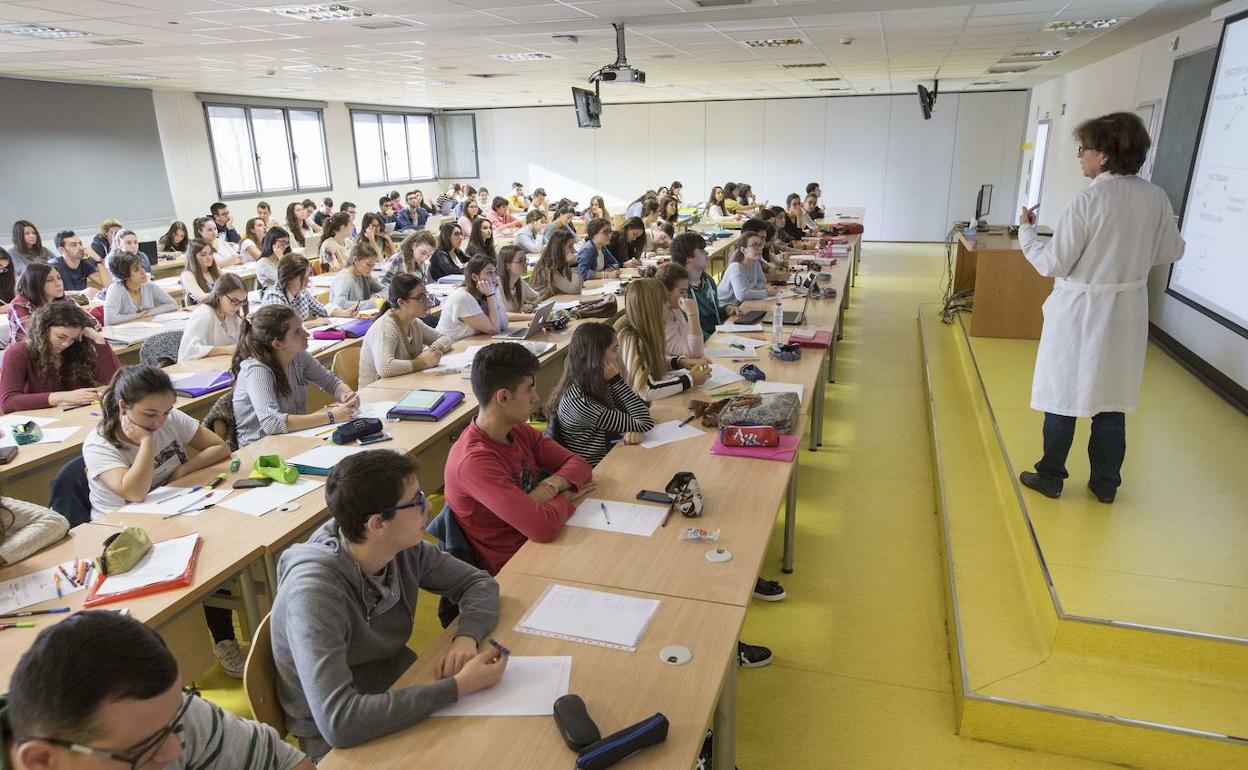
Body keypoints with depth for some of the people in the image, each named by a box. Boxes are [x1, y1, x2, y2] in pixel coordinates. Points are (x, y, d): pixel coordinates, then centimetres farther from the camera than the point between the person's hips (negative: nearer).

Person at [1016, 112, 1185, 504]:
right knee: (1111, 398, 15)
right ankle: (1106, 483, 26)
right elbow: (1171, 252, 9)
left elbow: (1052, 264, -16)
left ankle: (1050, 477, 21)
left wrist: (1026, 231, -1)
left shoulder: (1088, 201, -19)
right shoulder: (1155, 197, -2)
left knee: (1063, 397, 9)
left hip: (1082, 312, -5)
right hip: (1128, 311, 5)